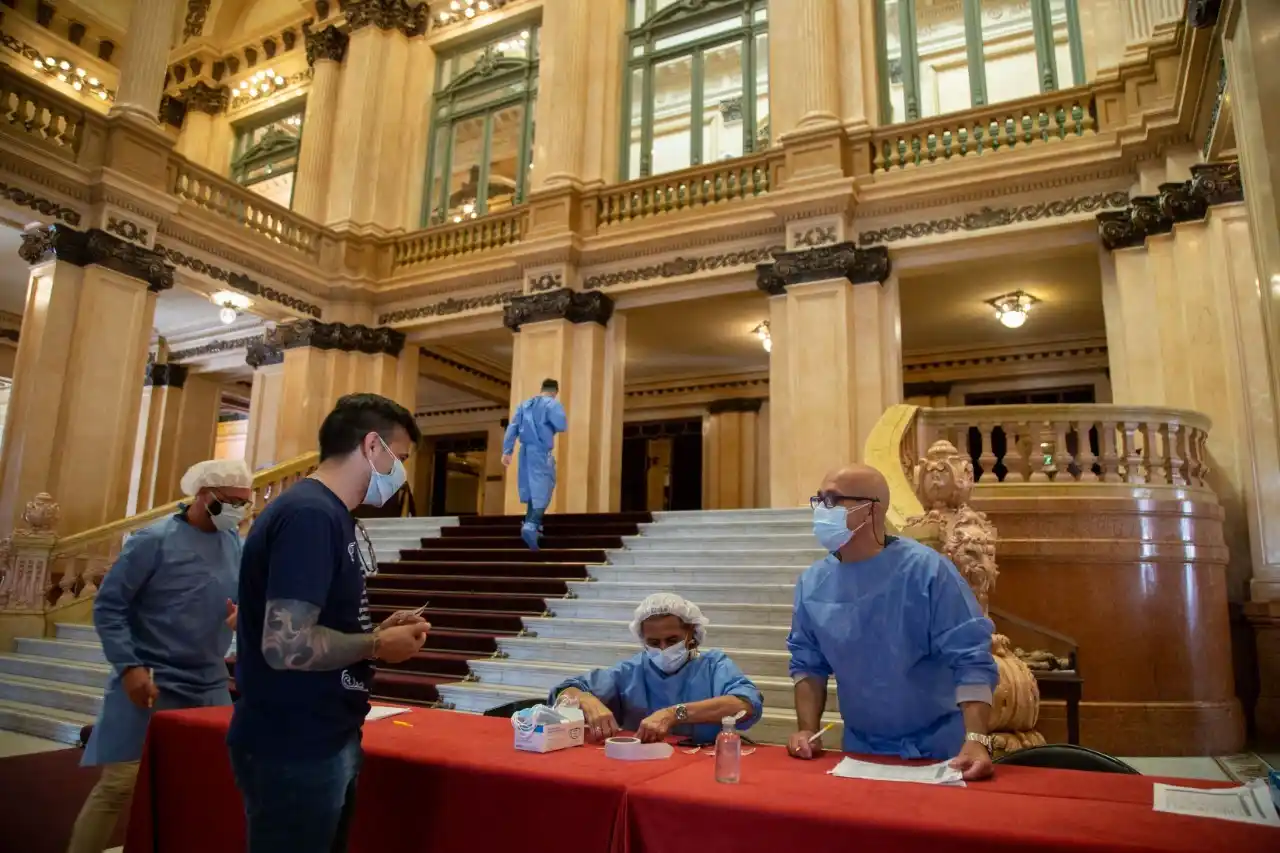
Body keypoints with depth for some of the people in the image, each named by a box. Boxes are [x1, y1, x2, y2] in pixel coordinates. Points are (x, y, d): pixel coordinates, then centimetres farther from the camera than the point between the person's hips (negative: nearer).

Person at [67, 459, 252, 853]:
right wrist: (129, 666, -17)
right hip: (150, 684, -6)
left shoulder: (236, 542, 6)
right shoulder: (154, 540, -11)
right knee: (122, 783, -6)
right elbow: (107, 606, -9)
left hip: (210, 687, 6)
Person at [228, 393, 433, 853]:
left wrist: (378, 630, 3)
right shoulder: (310, 514, -22)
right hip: (294, 750, -10)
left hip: (323, 740, 10)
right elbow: (286, 644, -29)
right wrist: (377, 645, -15)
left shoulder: (325, 513, 9)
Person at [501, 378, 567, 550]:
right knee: (542, 491, -8)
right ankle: (531, 526, -25)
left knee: (532, 489, 20)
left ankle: (531, 523, 29)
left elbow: (512, 428, 9)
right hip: (541, 453, -7)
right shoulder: (552, 404, -3)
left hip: (525, 451, 7)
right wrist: (551, 426, 9)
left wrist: (507, 451, 5)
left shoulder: (524, 405, 16)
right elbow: (562, 426, -14)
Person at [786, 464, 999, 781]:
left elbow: (971, 660, -19)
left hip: (939, 749, -3)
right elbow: (808, 663, 4)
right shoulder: (812, 583, -4)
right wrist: (807, 731, -7)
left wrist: (976, 740, -28)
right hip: (861, 749, 3)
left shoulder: (926, 570, -17)